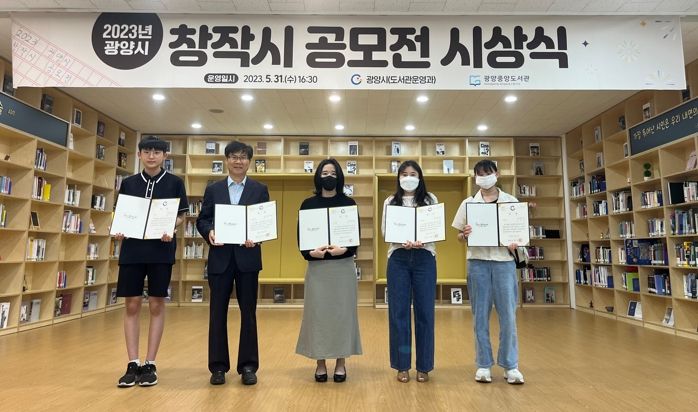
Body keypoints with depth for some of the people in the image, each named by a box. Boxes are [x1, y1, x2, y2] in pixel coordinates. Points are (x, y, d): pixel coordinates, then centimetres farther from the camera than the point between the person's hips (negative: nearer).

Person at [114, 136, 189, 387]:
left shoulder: (175, 183, 3)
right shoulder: (128, 183, 10)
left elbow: (181, 215, 5)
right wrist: (118, 232, -6)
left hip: (161, 250, -2)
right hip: (132, 249, 2)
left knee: (156, 305, 3)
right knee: (132, 305, 4)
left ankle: (150, 364, 13)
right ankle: (133, 364, 14)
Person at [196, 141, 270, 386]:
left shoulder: (260, 190, 7)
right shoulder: (213, 189, 10)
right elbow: (202, 219, 7)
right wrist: (209, 232, -14)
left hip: (247, 257, -1)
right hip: (220, 257, 1)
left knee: (248, 312, 5)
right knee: (217, 312, 6)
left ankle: (248, 366, 15)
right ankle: (218, 366, 19)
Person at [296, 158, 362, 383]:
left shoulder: (348, 203, 3)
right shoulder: (308, 204, 4)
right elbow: (301, 236, 1)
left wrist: (344, 249, -19)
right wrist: (310, 252, -18)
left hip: (343, 266, 0)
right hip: (316, 266, 0)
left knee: (342, 312, 5)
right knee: (318, 313, 4)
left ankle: (341, 363, 18)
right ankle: (320, 363, 18)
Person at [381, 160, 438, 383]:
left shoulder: (430, 200, 8)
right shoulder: (390, 202, 10)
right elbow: (384, 231, 3)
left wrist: (421, 242, -17)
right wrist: (403, 242, -16)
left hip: (424, 258, 0)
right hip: (398, 259, 1)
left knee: (424, 311, 3)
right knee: (398, 312, 3)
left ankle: (424, 366, 16)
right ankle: (402, 365, 15)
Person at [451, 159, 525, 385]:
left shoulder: (511, 201, 8)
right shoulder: (468, 203, 8)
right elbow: (460, 237, 9)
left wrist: (516, 243, -11)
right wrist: (464, 234, -14)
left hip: (504, 261, 0)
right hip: (477, 262, 0)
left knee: (508, 315, 0)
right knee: (480, 315, 5)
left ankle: (511, 366, 13)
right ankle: (484, 365, 15)